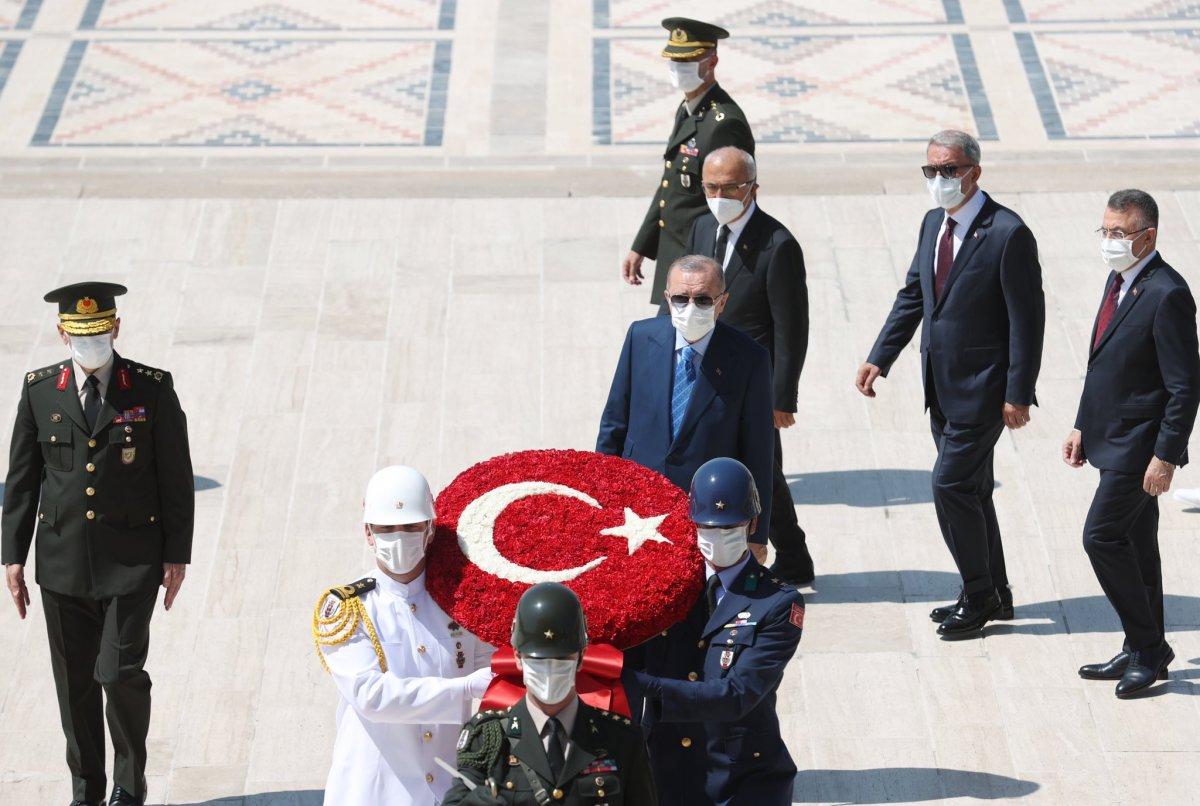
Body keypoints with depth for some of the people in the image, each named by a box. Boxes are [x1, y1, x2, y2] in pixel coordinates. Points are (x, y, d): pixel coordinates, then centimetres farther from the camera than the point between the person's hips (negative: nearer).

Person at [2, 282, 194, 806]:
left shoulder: (153, 389, -4)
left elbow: (177, 478, -1)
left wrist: (177, 555, -3)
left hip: (131, 562, -2)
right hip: (63, 561, 2)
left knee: (121, 673, -9)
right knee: (75, 683, 8)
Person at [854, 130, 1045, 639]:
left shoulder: (1008, 234, -17)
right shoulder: (933, 224, 7)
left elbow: (1027, 320, -16)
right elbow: (913, 296, 14)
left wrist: (1018, 395, -18)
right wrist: (879, 359, 5)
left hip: (982, 390, -8)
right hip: (942, 388, 8)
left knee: (951, 486, -8)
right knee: (971, 490, 15)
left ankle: (978, 596, 7)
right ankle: (994, 594, 28)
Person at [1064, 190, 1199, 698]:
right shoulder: (1120, 281, 10)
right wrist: (1083, 427, 17)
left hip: (1141, 446, -9)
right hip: (1114, 440, 9)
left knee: (1102, 537, -11)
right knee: (1135, 545, 15)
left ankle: (1148, 647, 1)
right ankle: (1145, 653, 23)